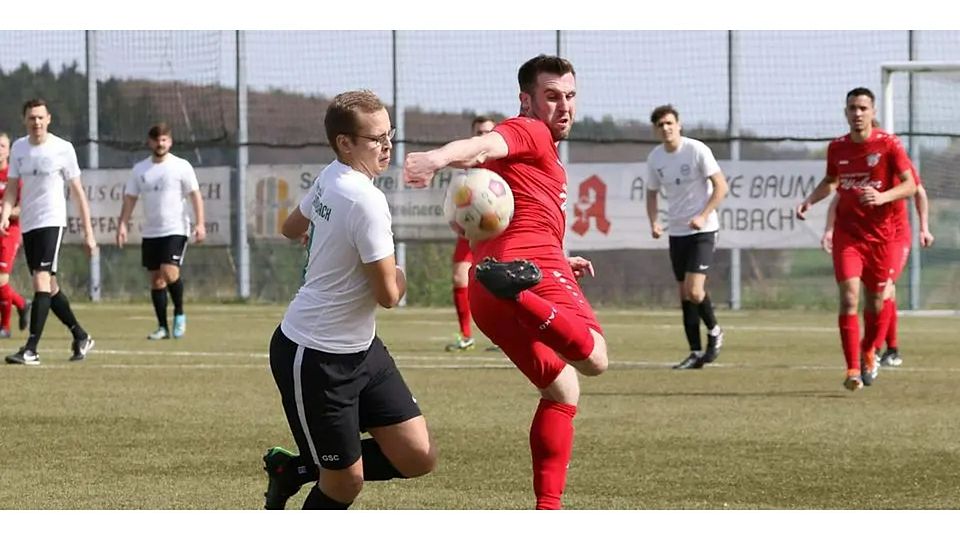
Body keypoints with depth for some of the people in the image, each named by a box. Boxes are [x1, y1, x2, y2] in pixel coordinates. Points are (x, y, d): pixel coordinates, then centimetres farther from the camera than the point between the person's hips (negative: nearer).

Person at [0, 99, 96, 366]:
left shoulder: (63, 149, -6)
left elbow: (78, 192, -1)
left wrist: (88, 232, -1)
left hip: (52, 222, -6)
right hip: (27, 224, 6)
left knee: (42, 280, -17)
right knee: (49, 285, 12)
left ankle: (31, 349, -20)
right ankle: (80, 337, 29)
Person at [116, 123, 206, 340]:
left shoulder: (181, 166, -3)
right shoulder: (140, 169, 8)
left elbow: (195, 195, -4)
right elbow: (130, 198, 10)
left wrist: (200, 223, -14)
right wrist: (122, 225, -1)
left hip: (175, 230, -4)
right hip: (150, 232, 5)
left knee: (169, 271, -20)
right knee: (156, 279, 5)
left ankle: (179, 314, 2)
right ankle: (162, 327, 11)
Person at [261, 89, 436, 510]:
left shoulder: (330, 178, 4)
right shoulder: (366, 201, -24)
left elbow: (292, 227, 25)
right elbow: (388, 294, -19)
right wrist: (399, 275, 3)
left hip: (358, 348, 9)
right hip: (314, 358, -9)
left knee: (418, 457, 6)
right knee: (346, 481, 0)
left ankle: (295, 470, 22)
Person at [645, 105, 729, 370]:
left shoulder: (697, 150, -12)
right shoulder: (655, 157, 4)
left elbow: (721, 186, -10)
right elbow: (652, 193, 16)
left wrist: (703, 217, -20)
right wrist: (654, 222, -1)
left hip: (703, 229, -6)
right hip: (676, 231, 6)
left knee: (694, 290, -18)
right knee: (684, 293, 6)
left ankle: (714, 331, 9)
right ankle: (696, 353, 13)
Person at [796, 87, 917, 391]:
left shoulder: (889, 145, -7)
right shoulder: (837, 148, 4)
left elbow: (910, 185, -11)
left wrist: (882, 197, -29)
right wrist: (809, 201, 5)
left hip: (882, 234, -1)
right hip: (847, 233, 1)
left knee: (875, 303, 9)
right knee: (849, 297, -15)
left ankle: (867, 352, 38)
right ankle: (853, 370, -16)